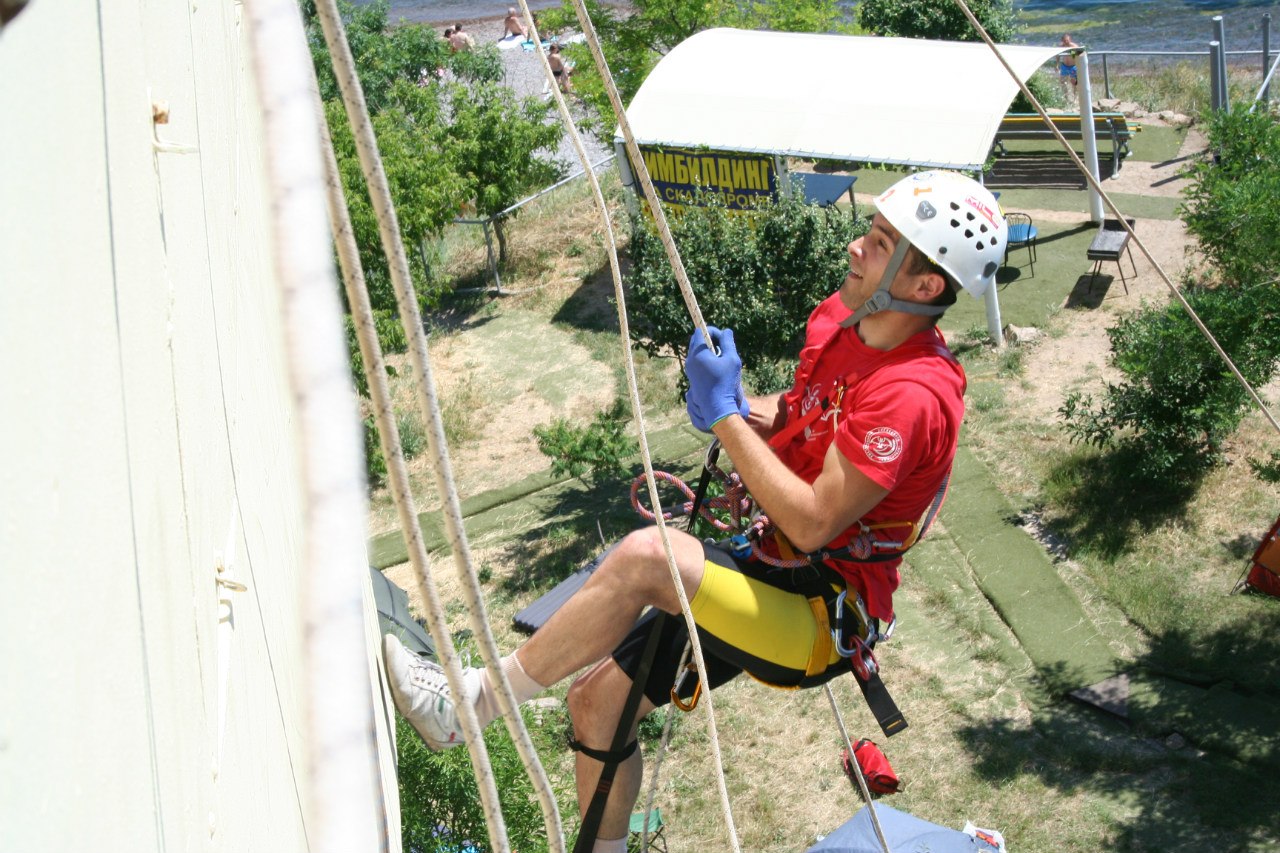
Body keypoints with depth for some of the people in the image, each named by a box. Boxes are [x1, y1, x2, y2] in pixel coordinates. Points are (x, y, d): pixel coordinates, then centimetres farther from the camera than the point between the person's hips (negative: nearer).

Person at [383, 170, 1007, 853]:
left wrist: (725, 415, -21)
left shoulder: (911, 394, -25)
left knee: (646, 554, -31)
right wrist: (737, 409, -4)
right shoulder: (839, 316, 3)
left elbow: (811, 524, -27)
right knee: (597, 700, 7)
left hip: (821, 616, -9)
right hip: (767, 574, 9)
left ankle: (474, 701, -13)